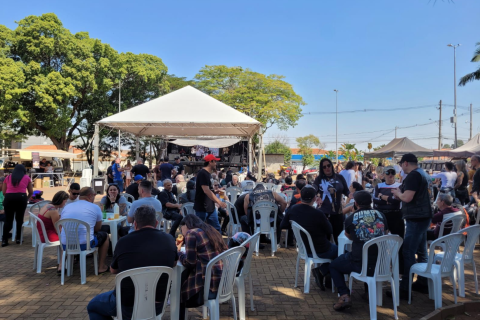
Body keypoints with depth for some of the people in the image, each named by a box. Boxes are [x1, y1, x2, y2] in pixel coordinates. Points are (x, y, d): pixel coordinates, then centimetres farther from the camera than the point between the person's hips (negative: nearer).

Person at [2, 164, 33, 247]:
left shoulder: (8, 177, 21)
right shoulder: (27, 177, 17)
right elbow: (31, 192, 18)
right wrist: (26, 199, 35)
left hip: (9, 197, 1)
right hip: (21, 197, -1)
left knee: (8, 219, 7)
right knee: (19, 219, 10)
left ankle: (4, 240, 2)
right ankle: (18, 238, 12)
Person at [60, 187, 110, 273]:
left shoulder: (67, 207, 12)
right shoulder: (95, 207, 0)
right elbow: (97, 229, 10)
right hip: (85, 244, -4)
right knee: (104, 235, 23)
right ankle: (101, 267, 23)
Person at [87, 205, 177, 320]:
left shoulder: (123, 242, -14)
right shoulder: (169, 240, -8)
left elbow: (113, 271, 6)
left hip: (128, 308, -4)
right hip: (158, 306, 4)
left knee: (92, 306, 24)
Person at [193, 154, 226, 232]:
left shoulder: (208, 174, 12)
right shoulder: (203, 174, -17)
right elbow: (206, 191, -25)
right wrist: (219, 202, -26)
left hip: (210, 207, 9)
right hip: (202, 208, -9)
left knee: (216, 229, 11)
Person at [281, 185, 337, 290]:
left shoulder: (292, 210, -13)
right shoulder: (318, 214, -29)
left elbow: (283, 226, 2)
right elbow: (330, 231, -13)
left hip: (303, 249, 6)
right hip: (319, 252, -6)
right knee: (338, 250, 21)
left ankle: (319, 270, 19)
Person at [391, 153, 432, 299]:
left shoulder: (413, 175, -18)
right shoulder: (421, 173, 15)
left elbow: (407, 198, -25)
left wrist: (398, 192, -6)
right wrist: (401, 194, 11)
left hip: (416, 219, -11)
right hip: (422, 216, 11)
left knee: (408, 253, -9)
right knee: (421, 251, 17)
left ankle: (404, 289, -7)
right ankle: (422, 283, 26)